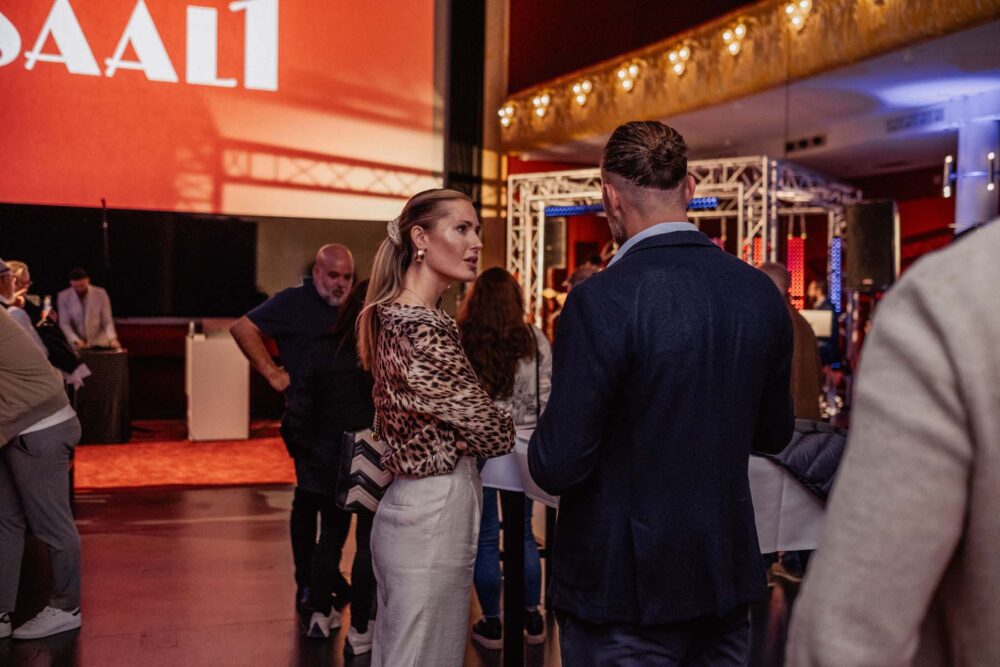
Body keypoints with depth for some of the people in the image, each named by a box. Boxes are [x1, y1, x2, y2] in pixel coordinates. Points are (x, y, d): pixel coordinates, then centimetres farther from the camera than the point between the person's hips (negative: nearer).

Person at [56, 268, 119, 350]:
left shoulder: (101, 294, -3)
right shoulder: (63, 296, -3)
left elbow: (107, 321, -4)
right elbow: (64, 323, -5)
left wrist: (112, 339, -21)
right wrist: (76, 340, -21)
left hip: (99, 344, 0)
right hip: (76, 346, 0)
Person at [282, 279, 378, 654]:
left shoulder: (321, 351, -4)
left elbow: (297, 407, -3)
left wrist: (304, 450, 9)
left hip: (328, 459, 3)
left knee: (330, 534, 21)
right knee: (368, 540, 8)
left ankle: (319, 615, 28)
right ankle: (359, 630, 14)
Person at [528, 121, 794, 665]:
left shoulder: (601, 301, -21)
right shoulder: (761, 293, -2)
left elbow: (556, 467, -19)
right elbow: (773, 434, 10)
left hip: (625, 587, -5)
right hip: (729, 577, 6)